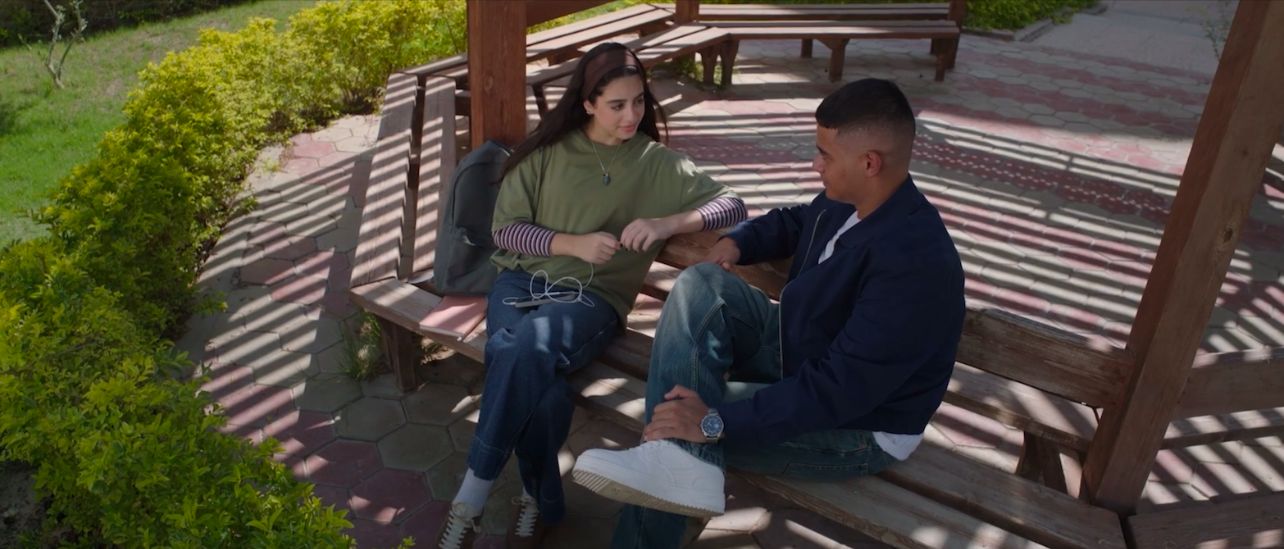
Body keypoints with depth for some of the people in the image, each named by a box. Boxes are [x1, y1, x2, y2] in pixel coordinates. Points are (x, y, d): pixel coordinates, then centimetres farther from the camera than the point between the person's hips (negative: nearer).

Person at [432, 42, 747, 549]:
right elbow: (505, 229, 6)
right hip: (522, 280, 2)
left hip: (591, 297, -1)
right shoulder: (548, 151, 9)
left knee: (526, 349, -35)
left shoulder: (658, 164, 7)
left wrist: (666, 224, -14)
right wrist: (573, 244, -10)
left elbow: (732, 205, 2)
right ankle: (540, 499, -8)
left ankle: (472, 495, -21)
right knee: (532, 375, -32)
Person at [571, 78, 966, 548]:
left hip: (856, 424, -9)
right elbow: (793, 222, 21)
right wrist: (738, 242, -1)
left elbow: (842, 388, -36)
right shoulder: (848, 201, -5)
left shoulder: (915, 262, -34)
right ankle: (677, 457, -29)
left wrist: (717, 421, -36)